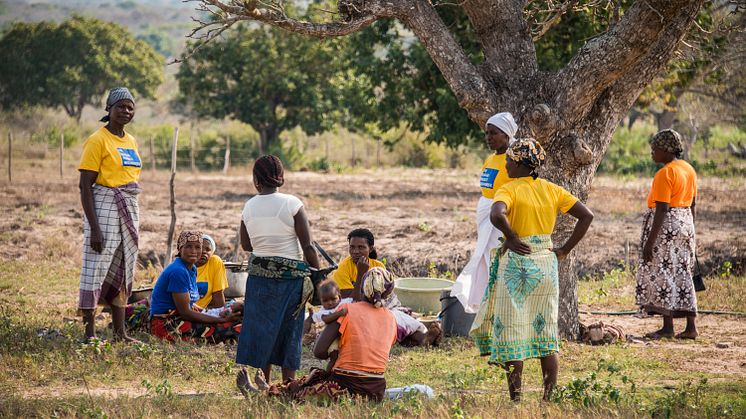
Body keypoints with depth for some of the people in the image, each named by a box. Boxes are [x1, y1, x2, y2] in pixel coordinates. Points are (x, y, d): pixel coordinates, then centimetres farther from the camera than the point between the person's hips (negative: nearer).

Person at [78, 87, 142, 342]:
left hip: (129, 210, 8)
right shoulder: (98, 141, -10)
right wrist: (94, 228, -19)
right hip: (104, 209, -8)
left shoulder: (131, 141, 14)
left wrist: (134, 220, 17)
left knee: (122, 272, 11)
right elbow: (85, 186, -13)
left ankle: (120, 332, 17)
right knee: (96, 269, -5)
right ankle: (89, 333, 0)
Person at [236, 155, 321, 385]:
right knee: (289, 331, 7)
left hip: (258, 275, 3)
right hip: (291, 275, -3)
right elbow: (307, 247, -11)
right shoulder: (292, 204, -10)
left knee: (260, 331, 10)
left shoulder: (249, 207, 0)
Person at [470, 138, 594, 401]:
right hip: (546, 264, 5)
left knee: (511, 332, 2)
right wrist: (565, 249, 6)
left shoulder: (509, 190, -11)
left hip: (516, 263, -5)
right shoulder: (551, 190, 5)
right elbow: (586, 216, 4)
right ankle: (549, 399, 12)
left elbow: (496, 214, -32)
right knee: (545, 334, 11)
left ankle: (516, 399, 2)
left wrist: (511, 238, -16)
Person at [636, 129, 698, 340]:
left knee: (662, 275, -1)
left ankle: (667, 327, 0)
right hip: (685, 223, 9)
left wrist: (650, 242, -19)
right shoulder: (689, 169, 10)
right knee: (682, 275, 11)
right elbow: (693, 204, 16)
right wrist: (689, 231, 23)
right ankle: (691, 327, 9)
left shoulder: (665, 174, -16)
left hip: (665, 227, -9)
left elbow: (661, 210, -20)